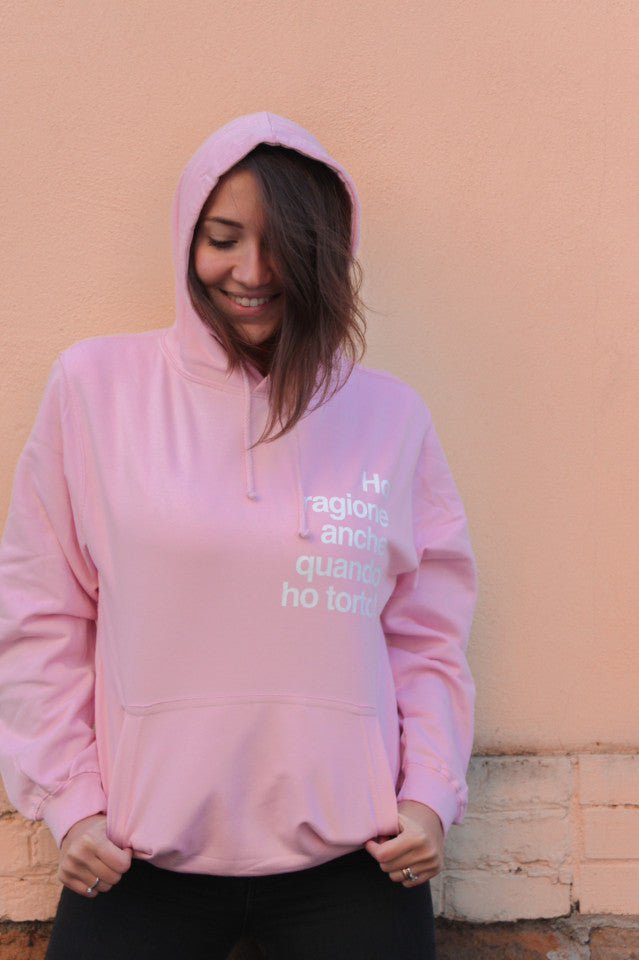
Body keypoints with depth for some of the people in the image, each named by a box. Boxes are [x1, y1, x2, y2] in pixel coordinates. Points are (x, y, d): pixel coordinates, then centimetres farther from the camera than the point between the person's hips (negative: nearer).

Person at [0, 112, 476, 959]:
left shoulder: (391, 414, 2)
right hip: (141, 856, 0)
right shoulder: (94, 384, -2)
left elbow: (426, 636, 7)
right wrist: (68, 799, -3)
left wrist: (431, 793, -3)